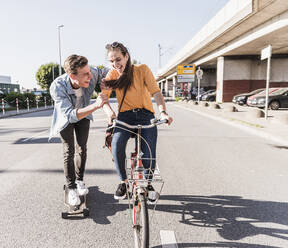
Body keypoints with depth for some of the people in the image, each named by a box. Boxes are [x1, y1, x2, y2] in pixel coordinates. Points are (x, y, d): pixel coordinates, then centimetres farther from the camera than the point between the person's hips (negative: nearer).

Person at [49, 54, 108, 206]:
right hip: (65, 117, -3)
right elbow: (70, 115, -48)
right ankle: (71, 188, 11)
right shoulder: (57, 87, -41)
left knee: (82, 148, 8)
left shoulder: (92, 74, -34)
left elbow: (108, 73, -13)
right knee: (69, 151, -3)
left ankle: (79, 180, 28)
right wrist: (95, 105, -61)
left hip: (83, 114, 3)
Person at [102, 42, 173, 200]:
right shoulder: (112, 74, 4)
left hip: (145, 116, -1)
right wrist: (109, 112, -28)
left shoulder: (142, 70, -3)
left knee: (148, 157, -14)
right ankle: (123, 182, -1)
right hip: (125, 116, 2)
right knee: (117, 145, -27)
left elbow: (156, 92, -14)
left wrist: (163, 112, -32)